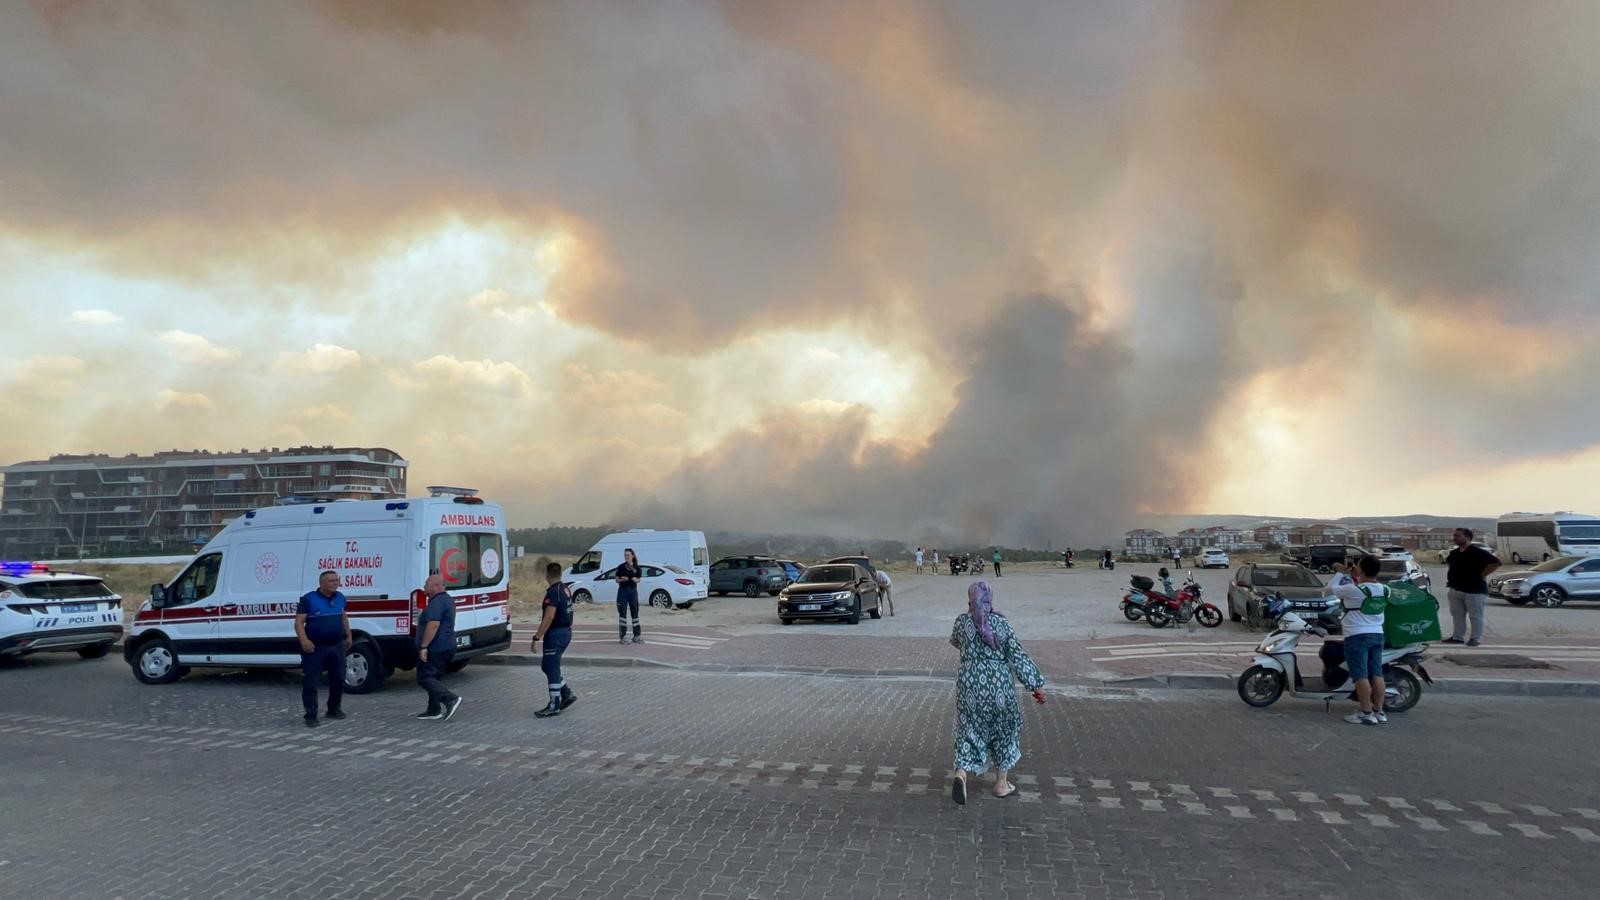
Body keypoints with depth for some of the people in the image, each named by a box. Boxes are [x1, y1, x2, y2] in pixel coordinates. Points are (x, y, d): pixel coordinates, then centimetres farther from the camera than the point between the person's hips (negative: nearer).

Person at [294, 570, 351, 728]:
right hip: (315, 648, -5)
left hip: (337, 646, 5)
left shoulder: (340, 597, 9)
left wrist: (348, 636, 21)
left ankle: (334, 709, 28)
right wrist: (304, 641, -25)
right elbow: (299, 622, -13)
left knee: (338, 679, 13)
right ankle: (311, 716, 3)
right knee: (311, 682, -3)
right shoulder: (308, 599, -9)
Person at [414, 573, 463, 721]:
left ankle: (451, 699, -19)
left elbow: (433, 625, -27)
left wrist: (423, 647, -26)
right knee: (433, 678, 15)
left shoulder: (437, 602, -18)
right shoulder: (448, 599, 17)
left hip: (435, 648, -10)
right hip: (447, 647, 10)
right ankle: (434, 711, 15)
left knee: (424, 678, -7)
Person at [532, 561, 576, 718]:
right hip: (566, 631, 10)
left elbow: (548, 618, -24)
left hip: (556, 633, -10)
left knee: (551, 668, -2)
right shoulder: (565, 589, 11)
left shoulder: (553, 592, -19)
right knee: (547, 665, 18)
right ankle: (567, 694, 18)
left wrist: (536, 638, -23)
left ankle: (554, 706, 3)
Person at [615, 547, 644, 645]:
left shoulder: (636, 568, 1)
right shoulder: (621, 567, -3)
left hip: (633, 591, 2)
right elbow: (616, 580, 2)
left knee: (635, 613, 6)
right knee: (622, 614, -1)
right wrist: (622, 579, -19)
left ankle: (637, 636, 14)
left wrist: (636, 580, -12)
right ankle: (623, 637, 4)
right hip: (623, 591, -2)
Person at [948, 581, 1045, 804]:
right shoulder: (1001, 623, -7)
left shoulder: (962, 622, -4)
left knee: (969, 729, 9)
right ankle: (1002, 783, 23)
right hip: (998, 685, -1)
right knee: (1004, 729, 17)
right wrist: (1036, 685, -2)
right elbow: (1018, 657, -7)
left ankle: (961, 772, -16)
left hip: (969, 684, 1)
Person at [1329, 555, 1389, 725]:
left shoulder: (1354, 590, -18)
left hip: (1357, 636, -7)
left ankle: (1366, 713, -3)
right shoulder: (1384, 590, 3)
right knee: (1377, 674, 10)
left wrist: (1341, 572, 9)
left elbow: (1332, 587, -5)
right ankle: (1379, 712, 14)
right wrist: (1355, 578, 17)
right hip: (1377, 635, 7)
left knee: (1361, 676, -4)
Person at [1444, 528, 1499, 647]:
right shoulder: (1454, 553, 11)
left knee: (1475, 616, 0)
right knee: (1457, 615, 12)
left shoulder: (1478, 552, -14)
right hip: (1455, 589, 8)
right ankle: (1457, 636, 19)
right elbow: (1448, 561, 33)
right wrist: (1450, 575, 18)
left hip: (1474, 590, -8)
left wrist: (1482, 575, -18)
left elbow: (1495, 562, -22)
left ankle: (1476, 638, 7)